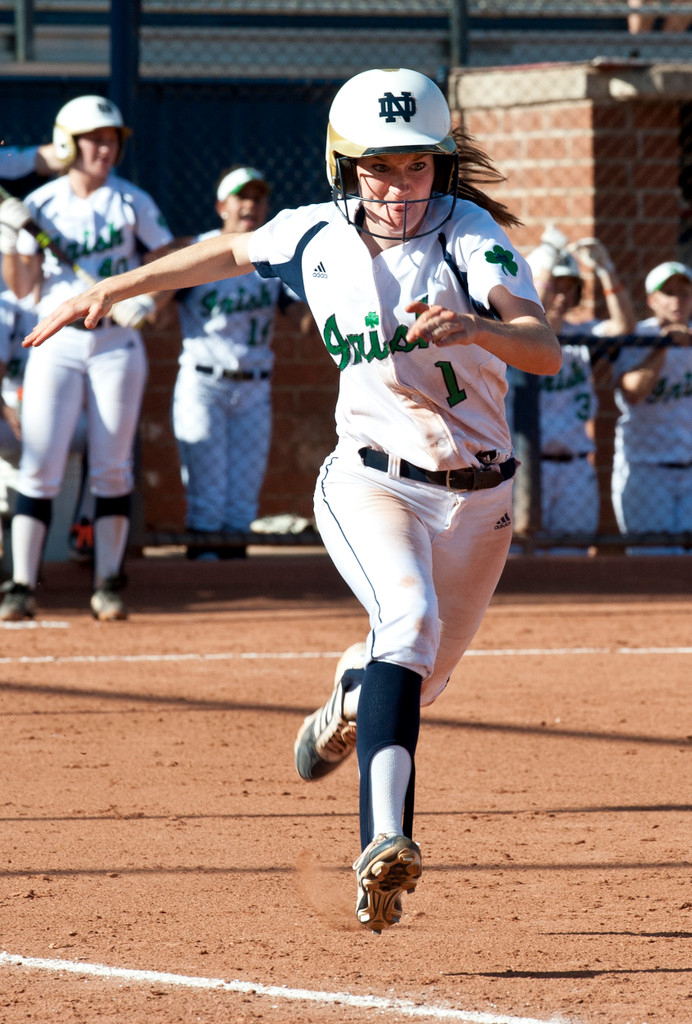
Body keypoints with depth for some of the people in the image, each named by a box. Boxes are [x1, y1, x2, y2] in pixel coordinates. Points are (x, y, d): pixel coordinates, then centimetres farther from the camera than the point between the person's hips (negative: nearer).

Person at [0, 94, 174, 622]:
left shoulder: (131, 202, 0)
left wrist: (148, 300, -15)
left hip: (117, 344, 0)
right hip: (56, 343, 0)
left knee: (113, 468, 2)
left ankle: (109, 584, 10)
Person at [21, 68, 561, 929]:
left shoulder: (467, 234, -14)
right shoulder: (318, 237, -5)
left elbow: (547, 352, -28)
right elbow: (234, 251, 18)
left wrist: (476, 327, -48)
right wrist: (113, 289, 20)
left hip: (478, 499, 1)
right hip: (370, 483, -1)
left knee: (415, 680, 16)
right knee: (410, 617, -32)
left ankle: (347, 704, 56)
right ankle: (385, 843, -47)